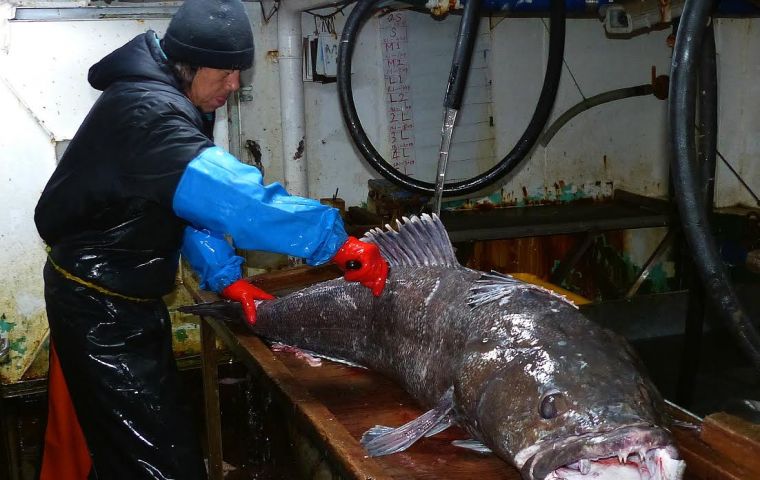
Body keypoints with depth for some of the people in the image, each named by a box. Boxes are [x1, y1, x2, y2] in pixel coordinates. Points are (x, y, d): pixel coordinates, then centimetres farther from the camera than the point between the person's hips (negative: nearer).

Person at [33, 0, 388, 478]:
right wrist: (338, 242, -38)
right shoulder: (148, 111, -27)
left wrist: (226, 276, 0)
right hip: (99, 306, -10)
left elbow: (190, 197, 10)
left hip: (128, 296, 10)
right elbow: (226, 194, -38)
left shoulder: (174, 102, 6)